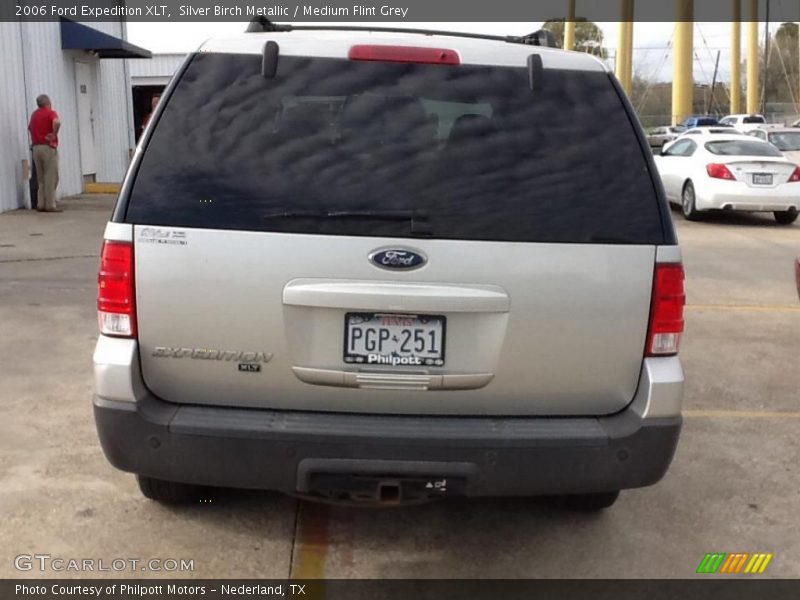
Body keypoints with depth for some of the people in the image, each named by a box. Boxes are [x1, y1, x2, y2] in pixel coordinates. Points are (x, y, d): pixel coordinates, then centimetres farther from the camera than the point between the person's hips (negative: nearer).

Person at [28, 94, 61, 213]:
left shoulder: (34, 114, 17)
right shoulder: (51, 113, -6)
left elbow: (30, 127, 33)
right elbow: (56, 122, -27)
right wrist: (54, 134, -16)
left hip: (36, 147, 7)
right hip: (48, 147, -7)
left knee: (41, 179, 12)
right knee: (51, 178, -4)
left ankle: (41, 204, 11)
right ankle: (50, 205, -6)